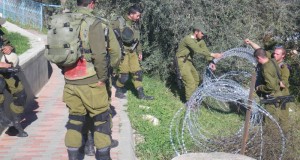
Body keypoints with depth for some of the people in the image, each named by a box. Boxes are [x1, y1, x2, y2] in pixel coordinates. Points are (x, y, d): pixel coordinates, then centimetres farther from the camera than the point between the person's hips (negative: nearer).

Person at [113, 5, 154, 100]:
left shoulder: (135, 23, 10)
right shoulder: (120, 22, -14)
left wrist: (139, 52, 20)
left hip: (132, 52, 7)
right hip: (122, 52, -7)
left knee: (137, 73, 6)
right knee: (124, 74, -5)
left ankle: (141, 94, 12)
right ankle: (118, 91, 18)